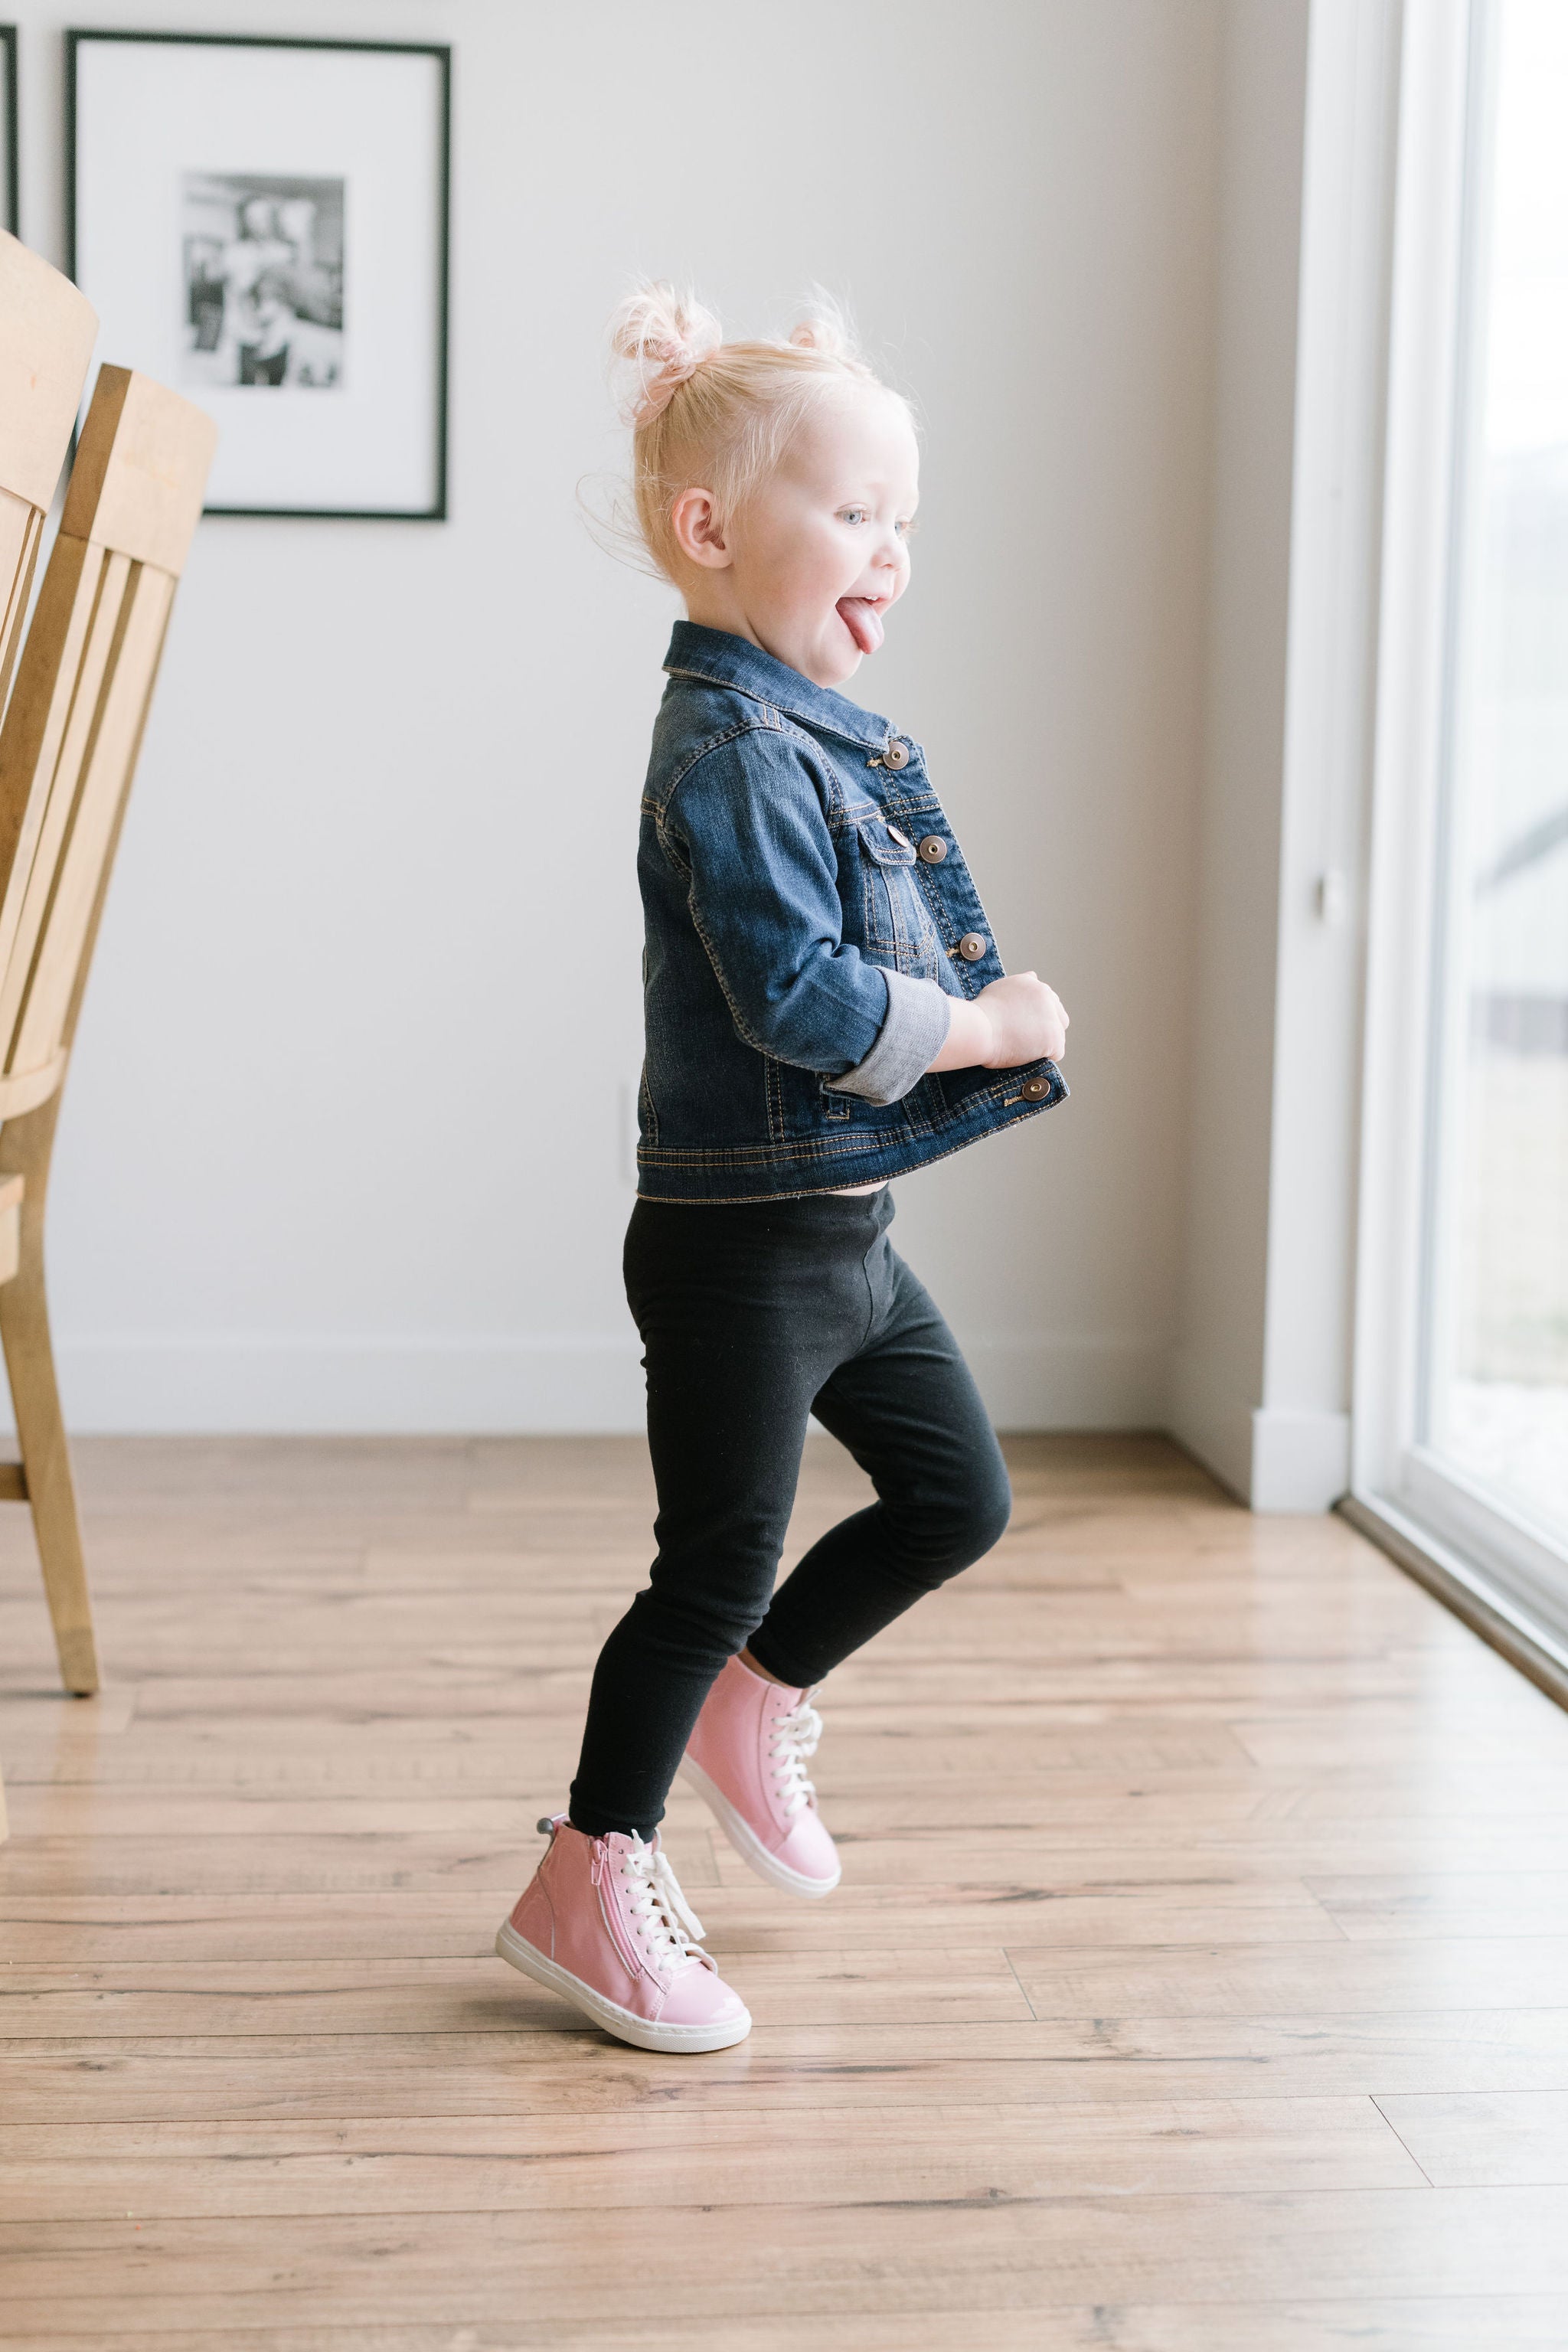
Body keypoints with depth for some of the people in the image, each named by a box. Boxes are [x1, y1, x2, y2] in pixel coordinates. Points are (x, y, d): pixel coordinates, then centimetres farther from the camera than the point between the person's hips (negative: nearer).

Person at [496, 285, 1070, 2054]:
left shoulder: (829, 730, 12)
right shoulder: (730, 748, -19)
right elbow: (797, 999, -27)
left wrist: (985, 1018, 5)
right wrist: (980, 1029, -15)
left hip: (843, 1227, 9)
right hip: (742, 1240, -9)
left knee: (960, 1495, 17)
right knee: (720, 1563, 0)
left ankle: (752, 1703, 36)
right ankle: (588, 1883, 16)